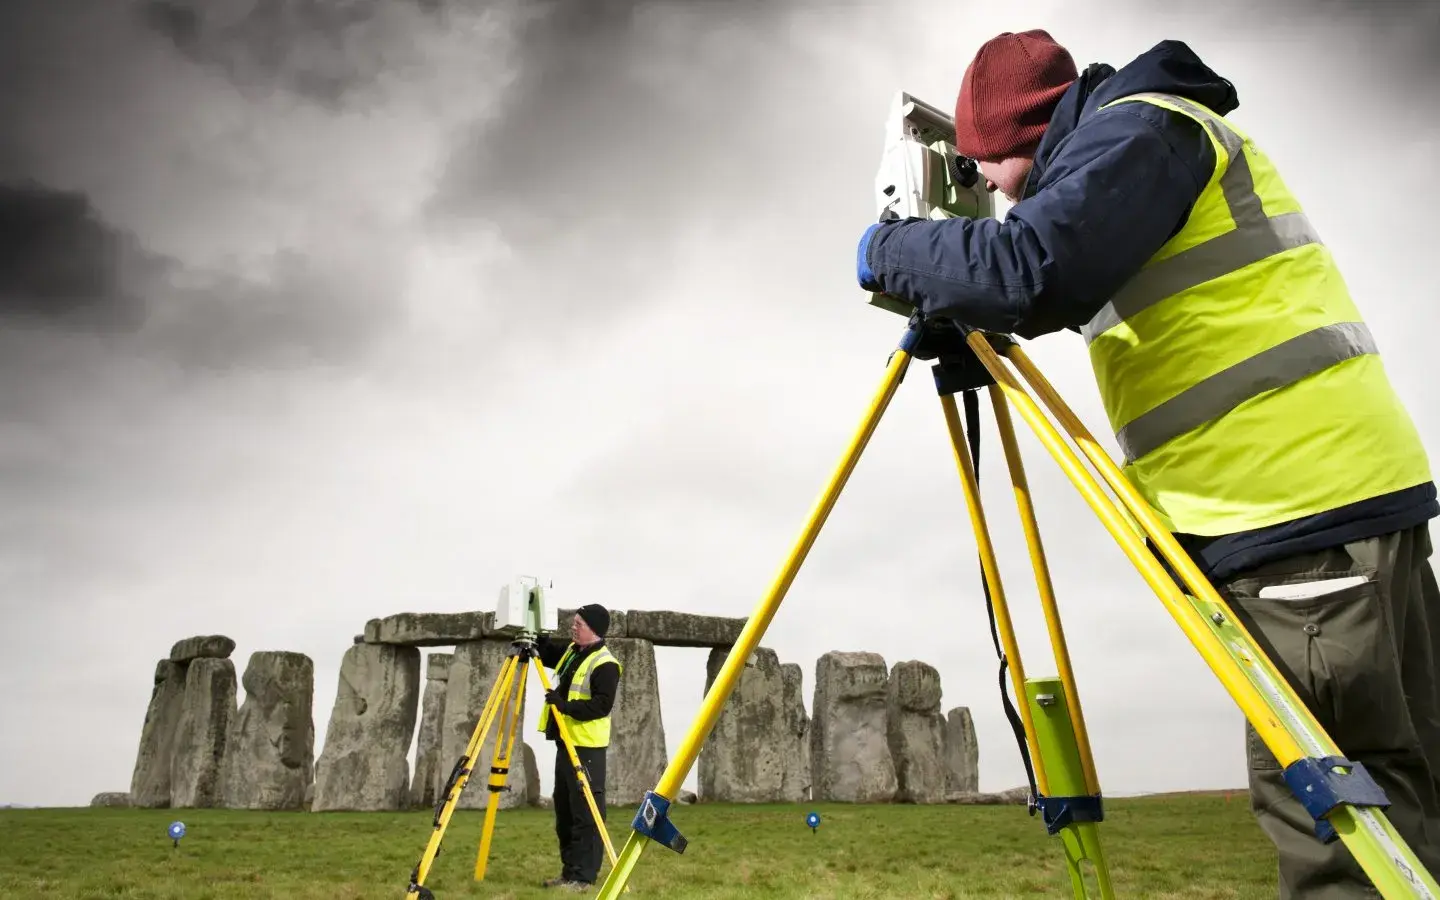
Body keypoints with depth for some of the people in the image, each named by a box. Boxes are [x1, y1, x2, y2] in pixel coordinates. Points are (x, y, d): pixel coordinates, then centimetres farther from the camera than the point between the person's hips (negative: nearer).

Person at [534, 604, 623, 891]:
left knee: (585, 811, -4)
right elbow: (547, 653, 28)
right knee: (564, 810, 14)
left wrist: (566, 706, -28)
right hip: (566, 742, 10)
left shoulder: (604, 664, -15)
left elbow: (602, 705, -21)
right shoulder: (570, 651, 12)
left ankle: (584, 875, 2)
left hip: (587, 746, -10)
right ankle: (569, 871, 23)